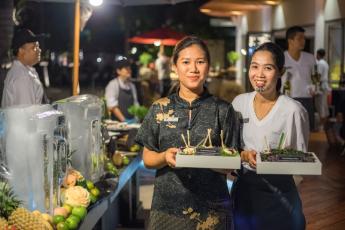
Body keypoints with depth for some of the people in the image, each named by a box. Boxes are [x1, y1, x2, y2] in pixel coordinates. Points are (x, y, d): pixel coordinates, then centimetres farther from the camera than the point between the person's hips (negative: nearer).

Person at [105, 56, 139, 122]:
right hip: (118, 122, -5)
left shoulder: (132, 86, 12)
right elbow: (112, 106, -11)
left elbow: (135, 104, 14)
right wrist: (124, 120, -17)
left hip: (131, 122, 5)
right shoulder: (113, 85, -4)